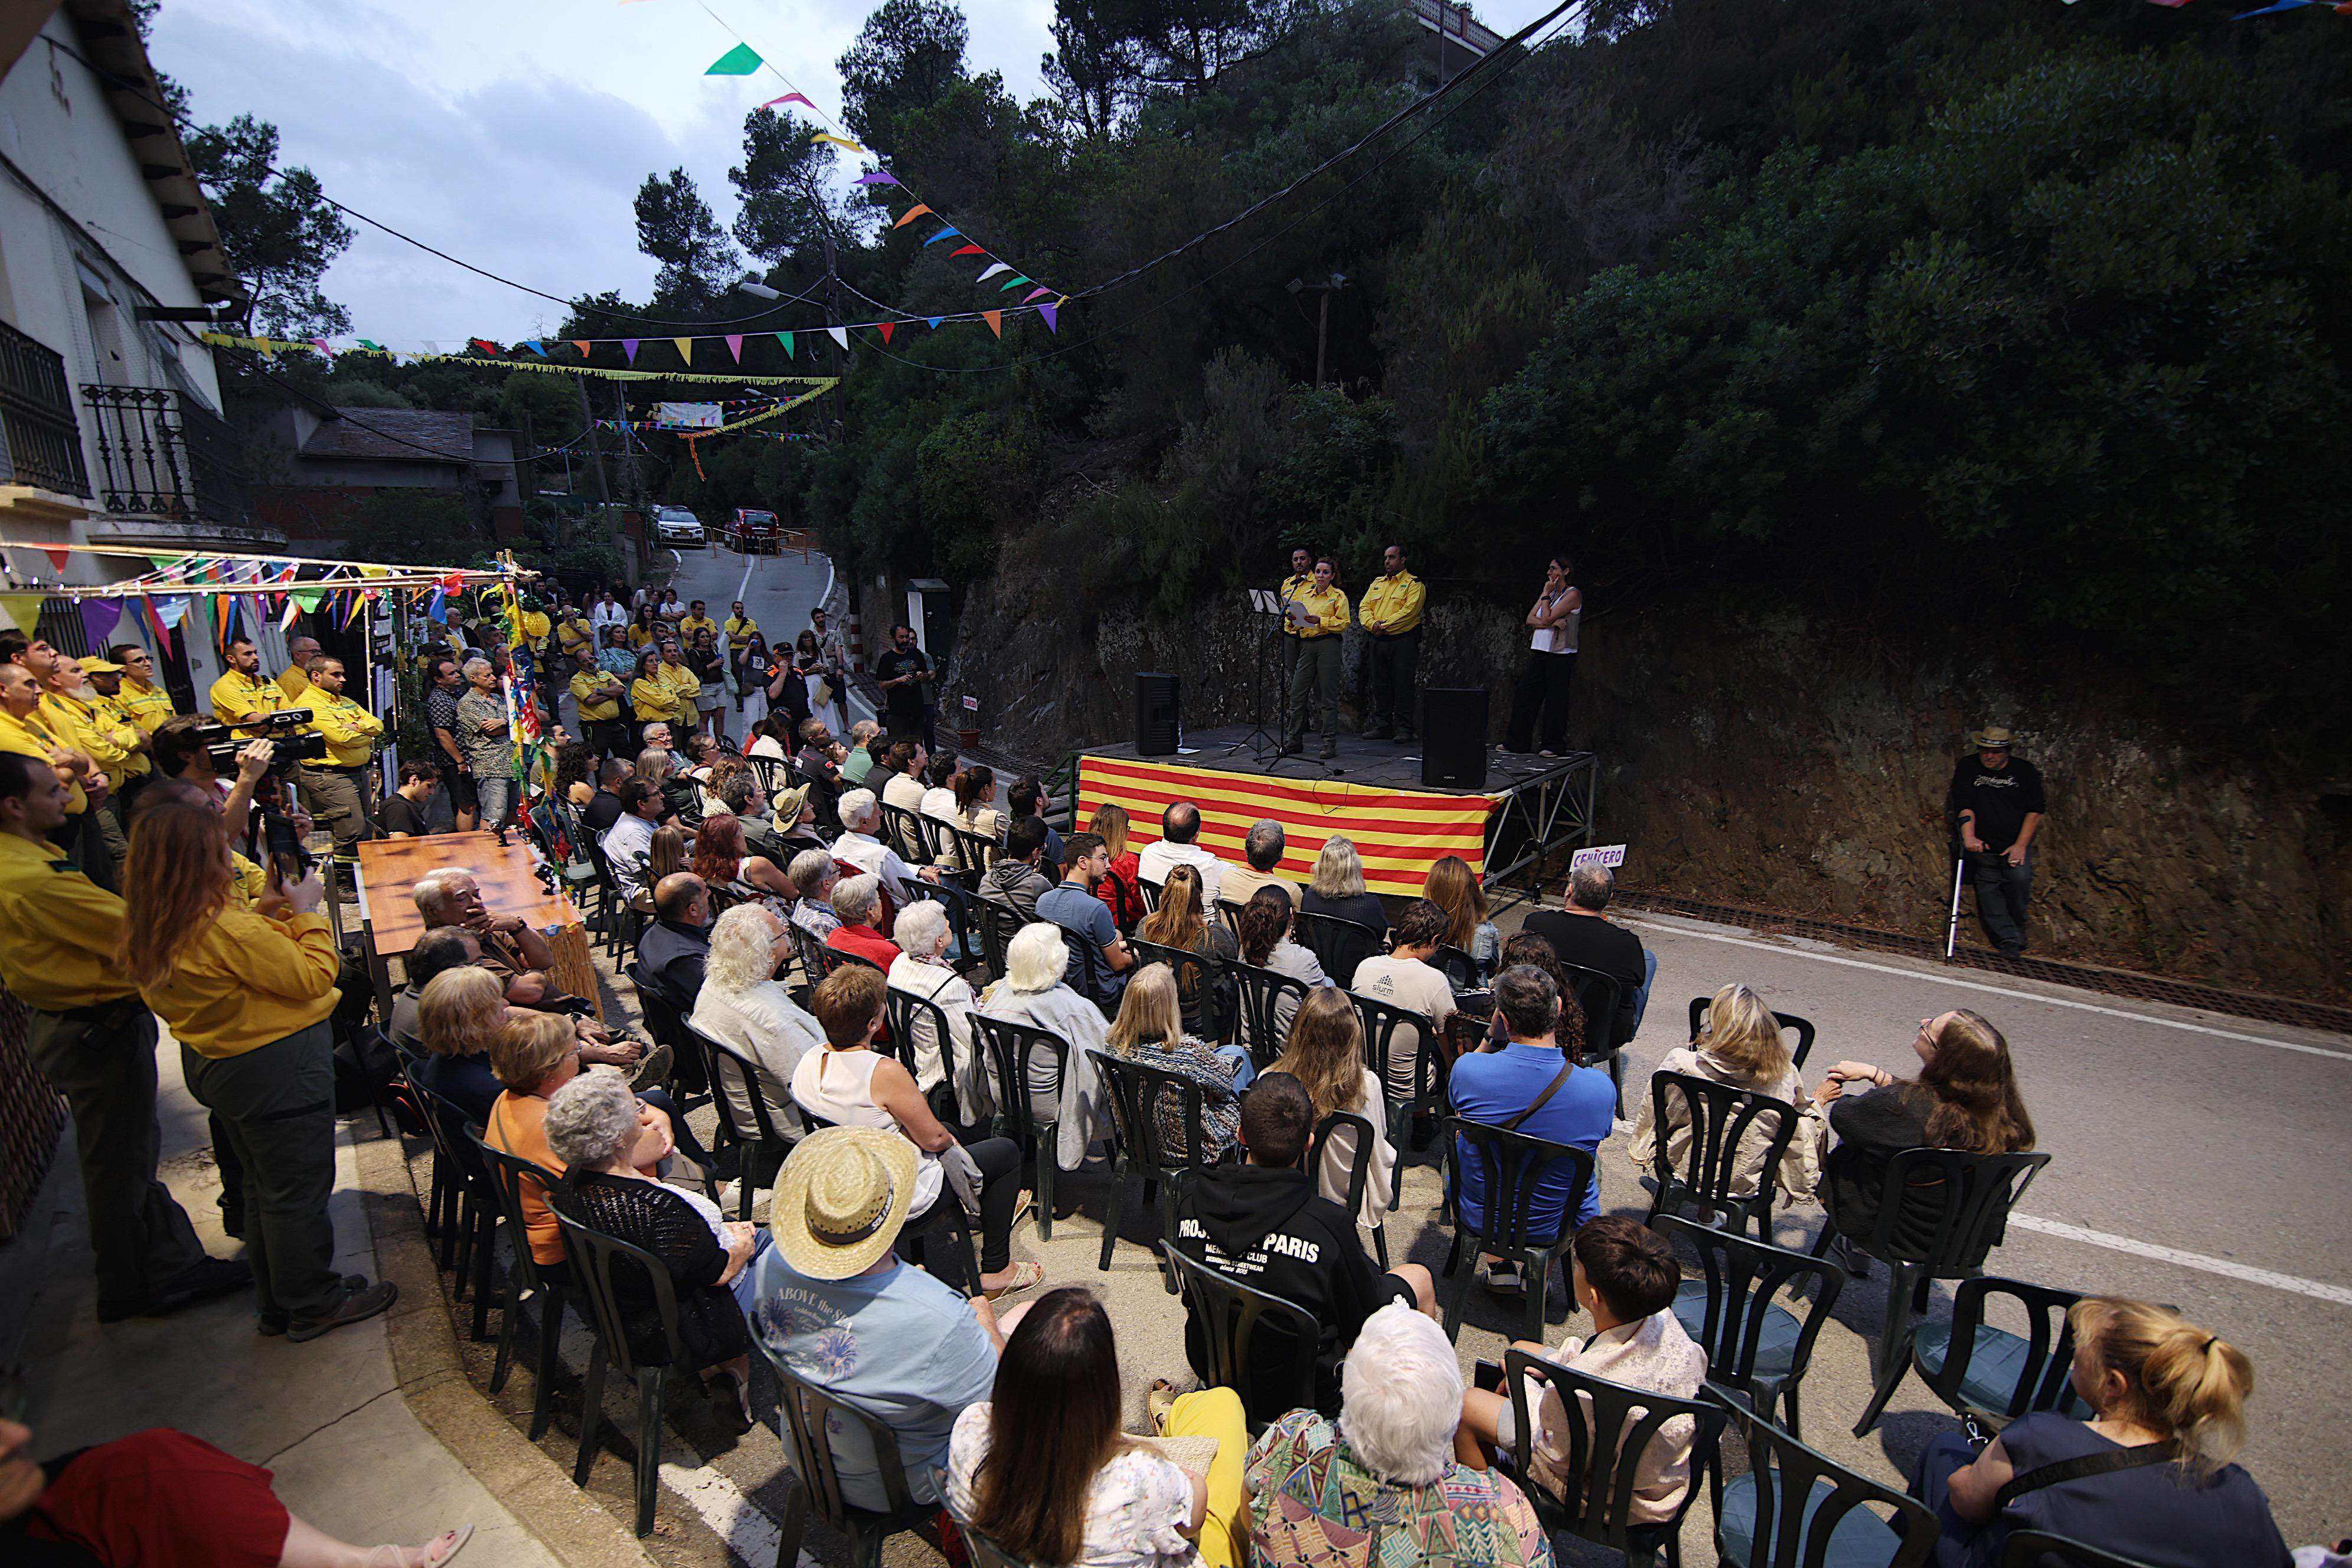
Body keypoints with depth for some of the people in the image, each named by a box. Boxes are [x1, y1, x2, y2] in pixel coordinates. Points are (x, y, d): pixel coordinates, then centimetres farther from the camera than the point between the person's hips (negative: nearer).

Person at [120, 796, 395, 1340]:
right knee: (298, 1189, 7)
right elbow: (312, 977, -21)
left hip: (213, 1065, 10)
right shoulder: (225, 930, -29)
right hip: (278, 1068, -10)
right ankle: (314, 1305, 22)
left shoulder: (151, 938, 0)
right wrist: (306, 913, -11)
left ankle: (277, 1301, 38)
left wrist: (269, 915, 6)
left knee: (264, 1187, 23)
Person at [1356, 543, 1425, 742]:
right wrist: (1373, 624, -11)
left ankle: (1404, 729, -1)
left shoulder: (1414, 584, 0)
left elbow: (1409, 611, -14)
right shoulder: (1376, 583, 19)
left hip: (1403, 641, -6)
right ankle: (1382, 727, 16)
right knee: (1380, 686, 9)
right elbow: (1364, 608, 9)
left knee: (1403, 686, -5)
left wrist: (1385, 625, -19)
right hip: (1377, 642, 6)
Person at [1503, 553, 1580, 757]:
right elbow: (1530, 619, 5)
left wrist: (1546, 594, -6)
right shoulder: (1549, 592, 16)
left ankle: (1554, 745, 7)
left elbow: (1546, 618, -17)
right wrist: (1552, 623, -12)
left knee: (1556, 699, -2)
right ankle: (1518, 742, 11)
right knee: (1525, 695, 5)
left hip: (1560, 655, -8)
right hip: (1539, 652, 8)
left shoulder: (1573, 594, -8)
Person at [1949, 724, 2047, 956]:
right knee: (1988, 890, -3)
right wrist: (1969, 836, -22)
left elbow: (2034, 810, 0)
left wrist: (2021, 845, -9)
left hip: (2016, 844, -1)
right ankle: (2009, 938, 4)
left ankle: (2018, 927, 1)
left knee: (2020, 878, -21)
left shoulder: (2024, 771, 4)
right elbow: (1964, 805, -9)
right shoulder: (1968, 768, 2)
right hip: (1982, 846, 1)